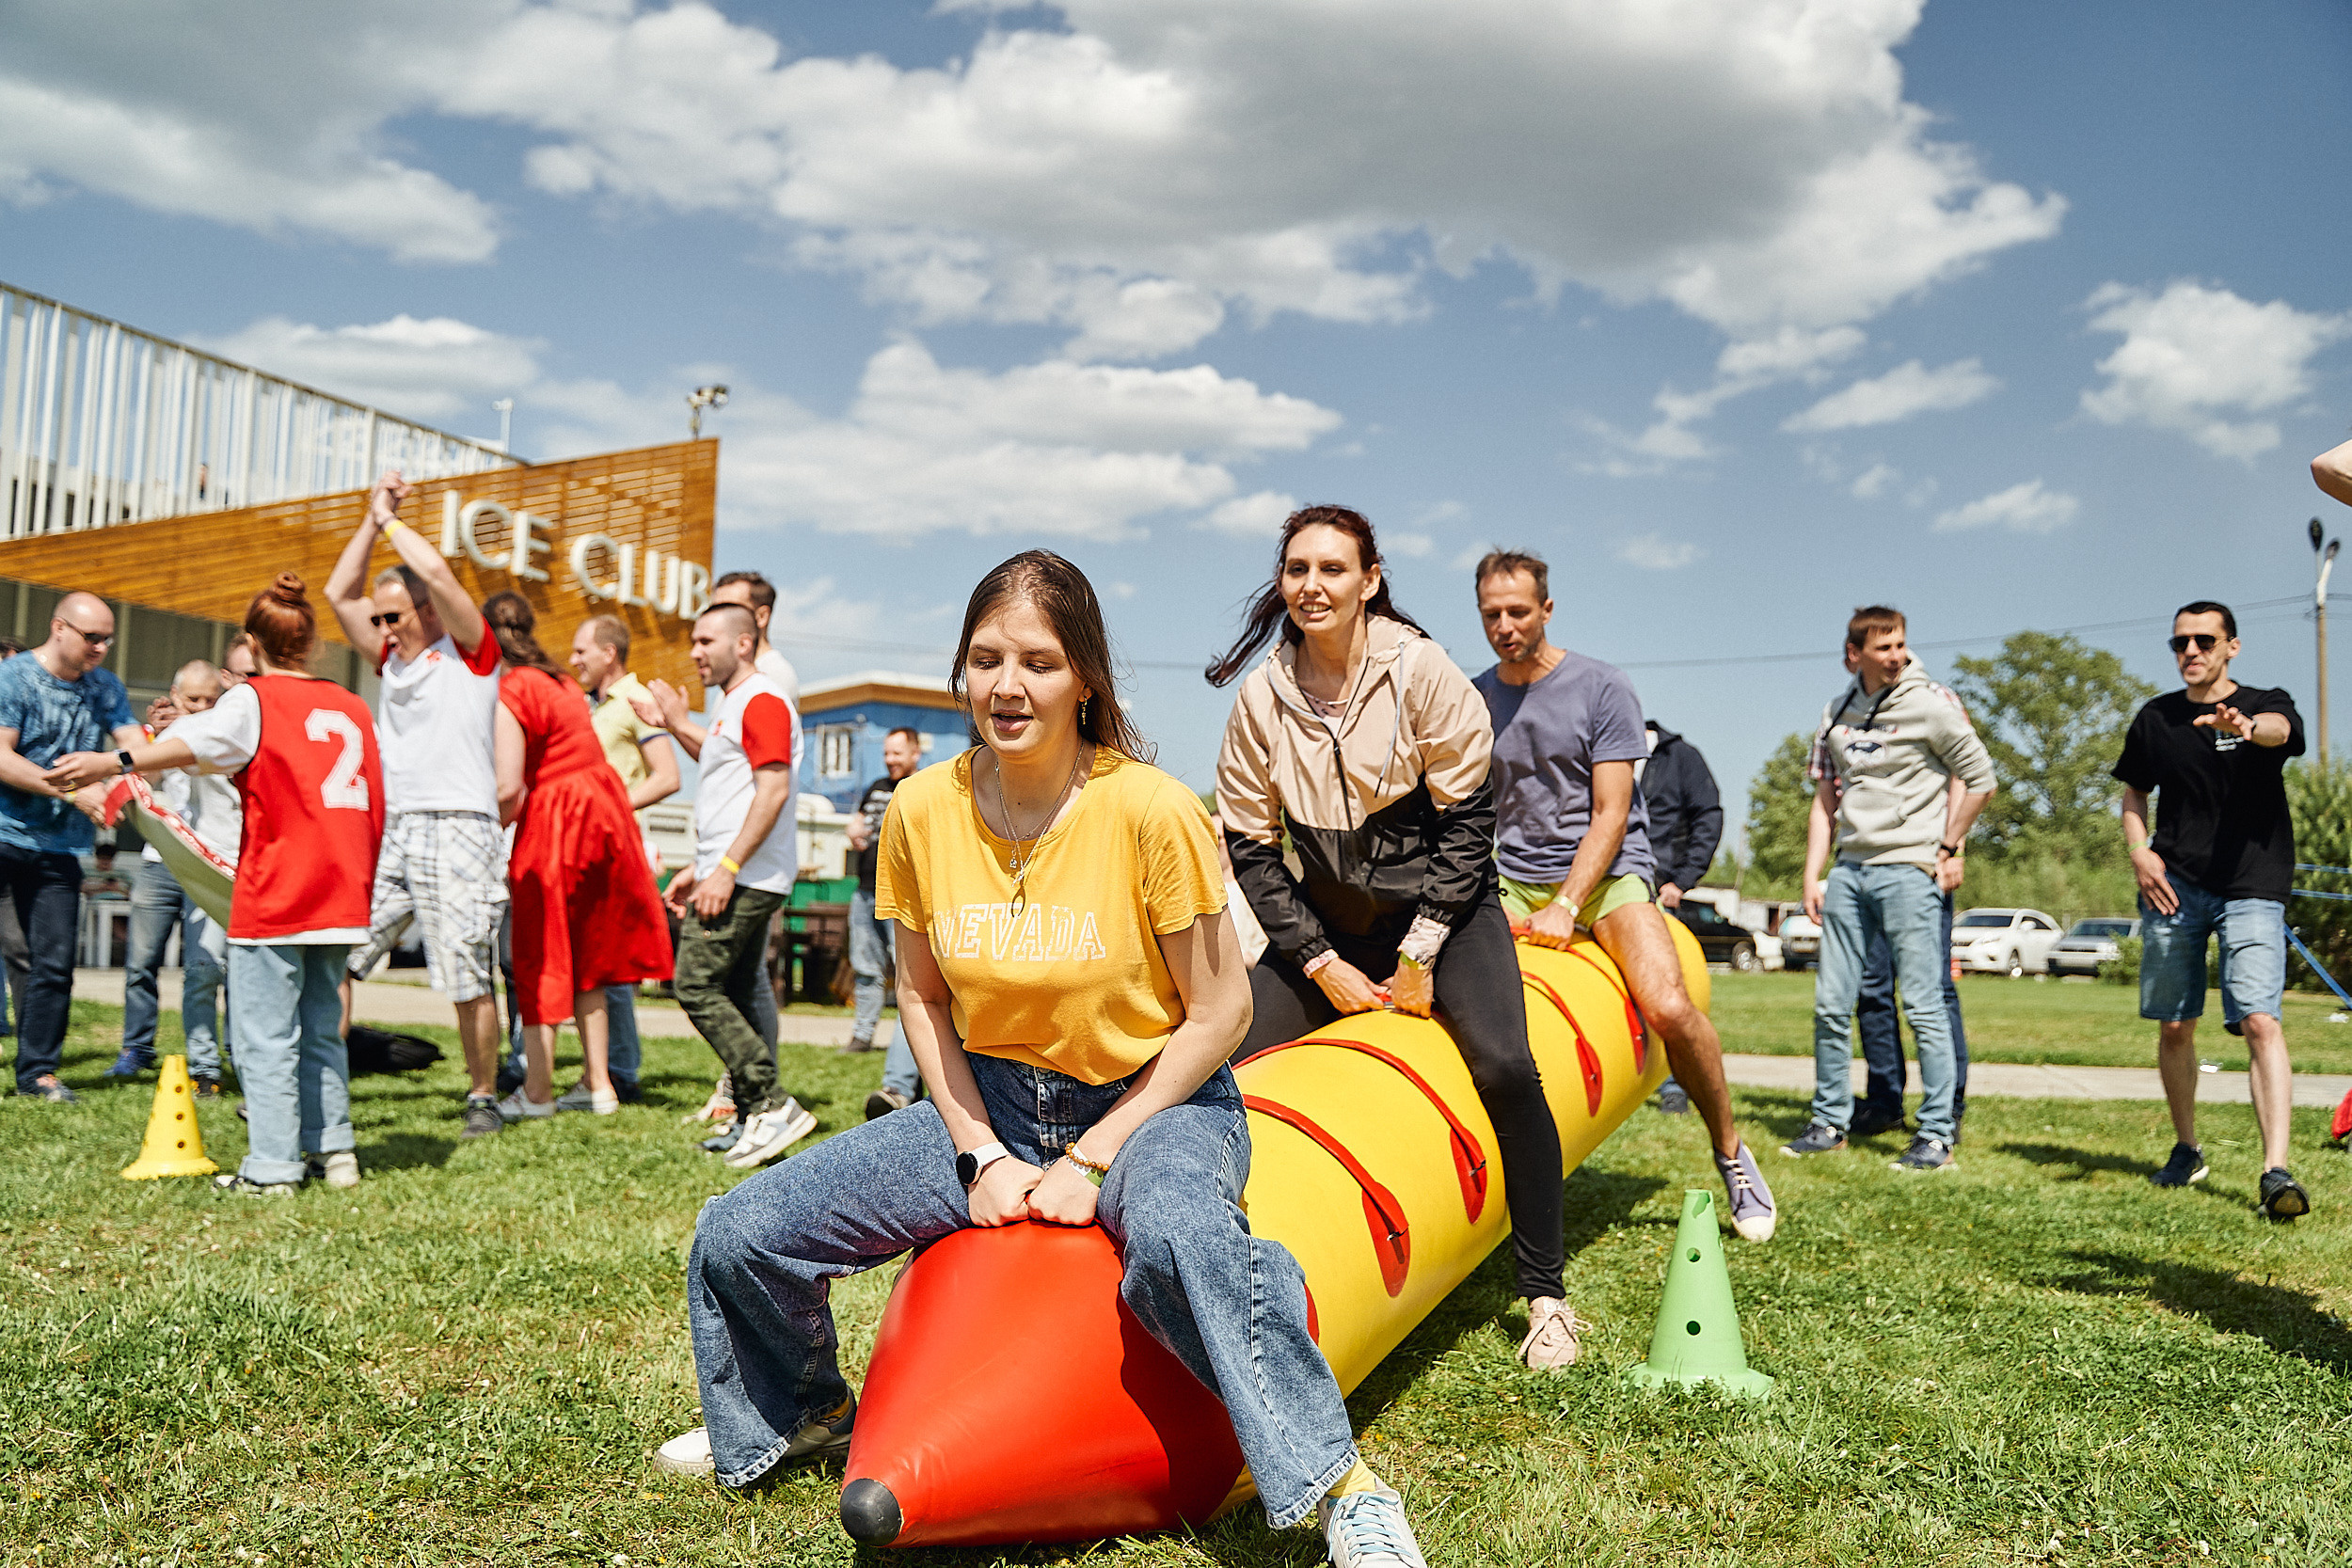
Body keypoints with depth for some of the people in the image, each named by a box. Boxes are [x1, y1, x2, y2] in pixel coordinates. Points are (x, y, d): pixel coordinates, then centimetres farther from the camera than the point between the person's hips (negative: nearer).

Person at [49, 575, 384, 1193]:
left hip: (274, 899, -6)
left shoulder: (255, 700, -4)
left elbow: (190, 745, -24)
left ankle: (272, 1166, 0)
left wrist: (112, 763, -31)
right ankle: (333, 1149, 18)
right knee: (321, 1031, 16)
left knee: (267, 1036, 0)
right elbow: (374, 810, 16)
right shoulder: (352, 707, 12)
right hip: (339, 900, 6)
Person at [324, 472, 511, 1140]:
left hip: (456, 830, -7)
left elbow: (436, 572, -12)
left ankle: (484, 1098, 9)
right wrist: (371, 519, 15)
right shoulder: (392, 659, 21)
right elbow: (338, 592, 20)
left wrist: (390, 520, 3)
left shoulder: (470, 651, 2)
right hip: (387, 831, 7)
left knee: (468, 982, -3)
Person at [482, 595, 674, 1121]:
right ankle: (597, 1083, 19)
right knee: (583, 955, 16)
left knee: (540, 956, 4)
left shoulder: (506, 695, -13)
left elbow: (508, 789, -18)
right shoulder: (559, 682, 14)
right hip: (604, 810, 8)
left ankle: (538, 1092, 11)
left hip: (554, 821, -8)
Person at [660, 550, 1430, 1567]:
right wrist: (981, 1155, -4)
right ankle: (804, 1413, 30)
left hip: (1155, 1104, -4)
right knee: (737, 1238, -3)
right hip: (989, 1105, 5)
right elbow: (921, 996, 6)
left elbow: (1219, 1013, -13)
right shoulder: (923, 810, -7)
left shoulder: (1151, 811, -19)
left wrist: (1091, 1159, -14)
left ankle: (1337, 1486, -22)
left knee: (1176, 1235, -41)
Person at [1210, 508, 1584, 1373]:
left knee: (1502, 1066, -24)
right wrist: (1322, 963, -9)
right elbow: (1250, 849, -2)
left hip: (1442, 907, -3)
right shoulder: (1261, 696, -6)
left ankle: (1545, 1297, -7)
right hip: (1329, 925, 3)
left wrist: (1421, 953, -13)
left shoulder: (1421, 670, -14)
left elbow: (1467, 819, -10)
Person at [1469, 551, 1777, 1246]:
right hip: (1509, 880, 3)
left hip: (1605, 874, -3)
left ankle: (1728, 1147, 3)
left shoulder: (1602, 688, -3)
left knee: (1669, 1010, -26)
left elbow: (1611, 813, -8)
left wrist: (1566, 906, -19)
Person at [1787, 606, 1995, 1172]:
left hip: (1908, 870, -5)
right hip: (1849, 869, 6)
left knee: (1924, 1006, -4)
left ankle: (1937, 1135, 4)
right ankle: (1830, 1123, 18)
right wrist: (1812, 875, 9)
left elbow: (1980, 778, -1)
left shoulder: (1930, 705, -4)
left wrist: (1948, 848, 0)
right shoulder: (1837, 712, 12)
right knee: (1831, 1004, 7)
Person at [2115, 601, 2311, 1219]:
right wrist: (2139, 851, 2)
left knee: (2259, 1020, -17)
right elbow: (2135, 791, 21)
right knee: (2174, 1026, 7)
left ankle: (2276, 1170, -19)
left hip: (2251, 888, -3)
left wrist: (2246, 725, -51)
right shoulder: (2155, 719, 9)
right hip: (2174, 886, 4)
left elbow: (2281, 727, -27)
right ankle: (2186, 1149, 26)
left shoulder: (2264, 703, -2)